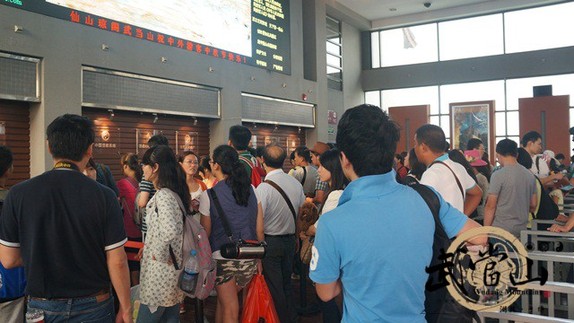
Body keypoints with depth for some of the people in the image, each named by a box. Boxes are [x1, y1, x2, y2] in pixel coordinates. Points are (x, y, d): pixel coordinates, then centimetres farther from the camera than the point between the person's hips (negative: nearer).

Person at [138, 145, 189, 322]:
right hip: (175, 266, 9)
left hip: (161, 270, -9)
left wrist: (160, 255, -20)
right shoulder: (174, 192, 8)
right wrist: (151, 246, 16)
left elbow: (169, 231, -36)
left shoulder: (163, 195, -20)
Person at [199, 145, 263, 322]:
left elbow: (205, 233, -5)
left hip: (222, 257, -4)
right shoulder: (252, 190, 1)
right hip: (249, 258, 4)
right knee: (223, 299, 25)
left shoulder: (208, 195, -10)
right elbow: (260, 229, 4)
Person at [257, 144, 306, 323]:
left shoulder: (263, 188, -21)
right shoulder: (296, 183, -2)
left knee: (274, 287, 8)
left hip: (270, 241, -6)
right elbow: (301, 214, 7)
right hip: (290, 240, 6)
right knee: (287, 283, 21)